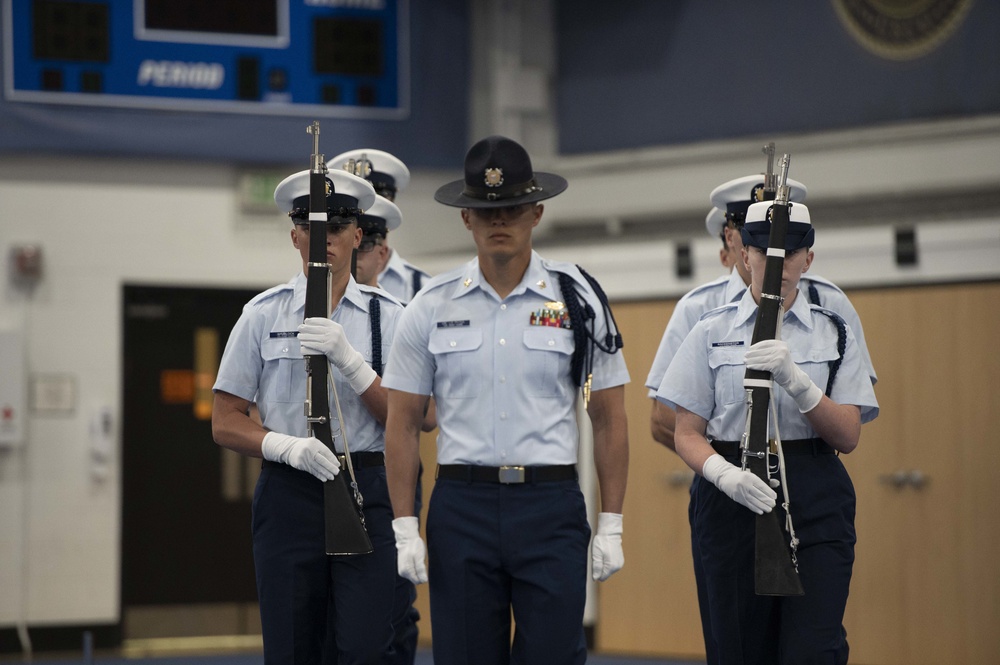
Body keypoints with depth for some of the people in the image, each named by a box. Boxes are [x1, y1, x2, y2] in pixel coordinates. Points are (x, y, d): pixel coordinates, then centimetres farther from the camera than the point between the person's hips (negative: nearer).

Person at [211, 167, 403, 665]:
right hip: (288, 495, 1)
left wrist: (348, 358, -14)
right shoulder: (263, 314, 6)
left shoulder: (387, 316, 6)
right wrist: (287, 446, -13)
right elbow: (225, 423, 5)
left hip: (367, 493, 0)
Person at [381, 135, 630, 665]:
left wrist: (610, 526, -1)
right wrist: (405, 528, -1)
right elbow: (402, 423, 6)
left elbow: (609, 419, 5)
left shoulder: (578, 300, 3)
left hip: (550, 505, -1)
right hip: (462, 506, 1)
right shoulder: (433, 306, 5)